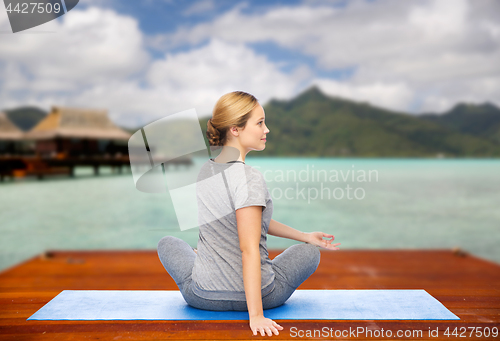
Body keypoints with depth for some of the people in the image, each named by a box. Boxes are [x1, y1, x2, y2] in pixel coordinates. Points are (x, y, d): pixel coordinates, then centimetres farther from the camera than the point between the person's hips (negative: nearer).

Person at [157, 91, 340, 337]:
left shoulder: (205, 171, 1)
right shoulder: (249, 178, -23)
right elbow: (249, 249, -26)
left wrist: (304, 236, 14)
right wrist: (256, 315, -22)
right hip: (257, 296, -5)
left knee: (167, 243, 34)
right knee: (310, 252, 23)